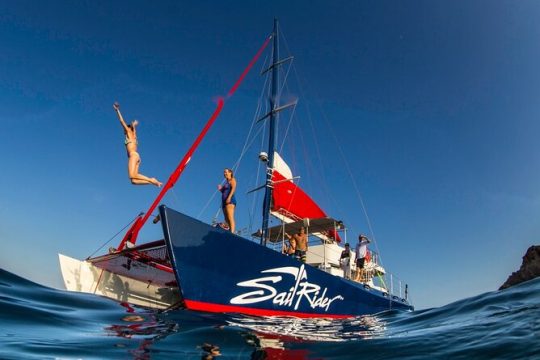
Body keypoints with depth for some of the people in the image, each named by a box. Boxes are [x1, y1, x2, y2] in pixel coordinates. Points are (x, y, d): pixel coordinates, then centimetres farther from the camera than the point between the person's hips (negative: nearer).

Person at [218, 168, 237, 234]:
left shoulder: (232, 180, 7)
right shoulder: (226, 182, 29)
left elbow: (233, 188, -10)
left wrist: (229, 197, -23)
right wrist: (221, 189, 11)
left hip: (230, 201, -8)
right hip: (224, 202, 8)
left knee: (230, 218, -22)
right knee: (227, 219, -3)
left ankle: (232, 233, -33)